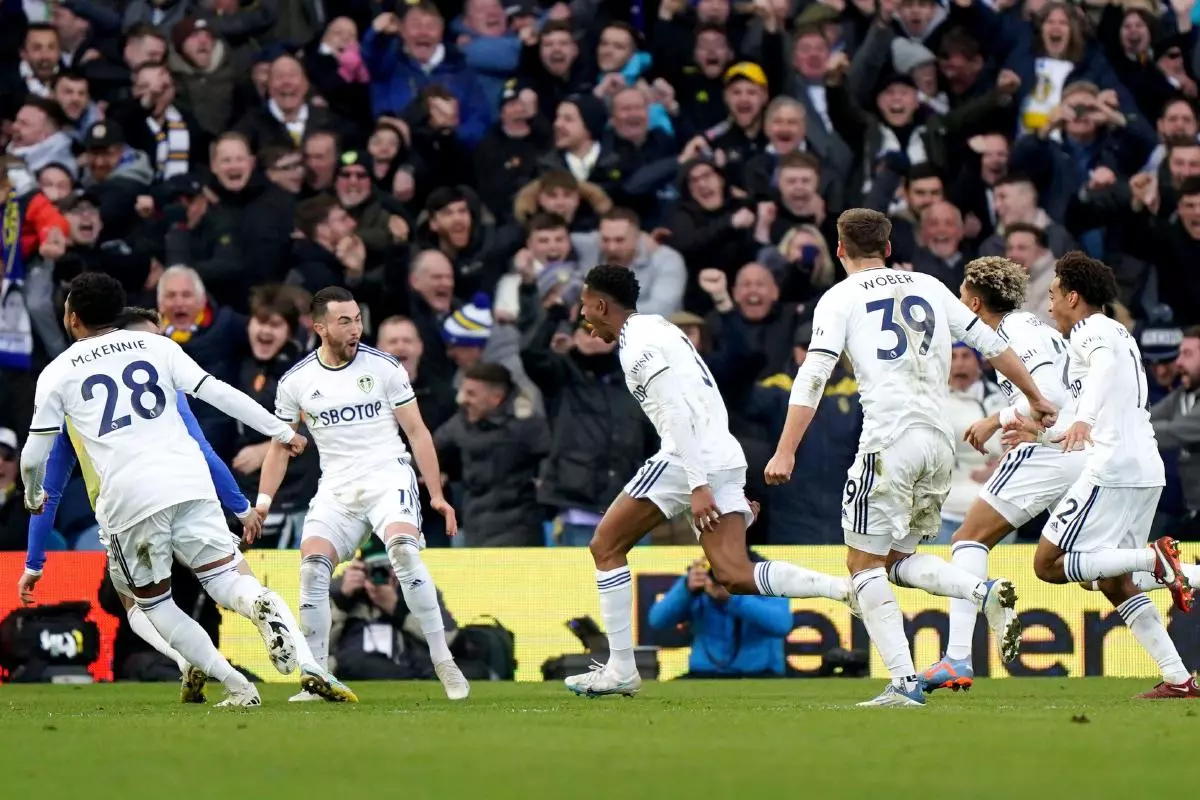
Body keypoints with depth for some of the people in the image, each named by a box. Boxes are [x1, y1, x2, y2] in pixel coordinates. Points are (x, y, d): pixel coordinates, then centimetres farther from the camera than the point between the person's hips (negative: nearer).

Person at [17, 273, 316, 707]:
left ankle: (234, 685, 0)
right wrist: (282, 431, 15)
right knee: (224, 580, 7)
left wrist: (34, 497, 32)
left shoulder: (57, 374, 9)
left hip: (127, 497, -2)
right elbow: (219, 393, 8)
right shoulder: (156, 346, 14)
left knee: (153, 603, 15)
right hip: (189, 482, 2)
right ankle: (264, 606, -31)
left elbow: (33, 458, 10)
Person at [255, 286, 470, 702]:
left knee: (404, 549, -28)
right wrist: (262, 501, 5)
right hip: (336, 489, 3)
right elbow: (280, 446, 16)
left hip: (389, 477, -3)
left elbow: (417, 432, 4)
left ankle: (443, 662, -23)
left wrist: (437, 494, 0)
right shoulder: (295, 381, 4)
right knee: (312, 565, -18)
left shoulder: (385, 368, -1)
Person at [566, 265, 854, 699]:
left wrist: (698, 486, -22)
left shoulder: (639, 343, -7)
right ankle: (850, 589, -18)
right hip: (726, 460, 9)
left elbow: (677, 414, -17)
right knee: (736, 577, -3)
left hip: (690, 459, -9)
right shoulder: (659, 328, 24)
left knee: (606, 546, 4)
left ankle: (621, 670, 2)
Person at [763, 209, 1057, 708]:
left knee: (864, 564, 2)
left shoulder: (841, 298, 4)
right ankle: (987, 593, -9)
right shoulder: (928, 287, 18)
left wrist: (785, 452, -9)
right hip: (940, 442, 6)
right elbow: (991, 345, 21)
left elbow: (814, 375, -7)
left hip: (889, 441, -6)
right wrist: (1035, 398, 34)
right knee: (898, 559, 17)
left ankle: (905, 683, -11)